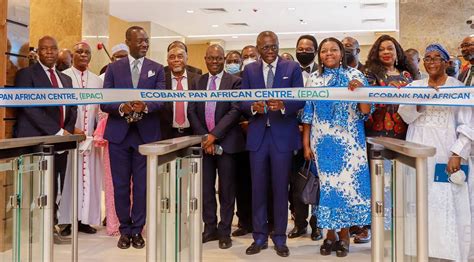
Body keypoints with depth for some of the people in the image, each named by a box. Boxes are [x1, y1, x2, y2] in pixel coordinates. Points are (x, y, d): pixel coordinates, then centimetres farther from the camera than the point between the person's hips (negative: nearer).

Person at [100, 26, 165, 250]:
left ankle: (137, 230, 17)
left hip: (146, 134, 0)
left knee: (142, 185, 4)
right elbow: (104, 102, 0)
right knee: (120, 185, 6)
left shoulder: (157, 69, 7)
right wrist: (121, 107, -21)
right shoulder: (113, 68, 7)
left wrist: (145, 106, -27)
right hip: (119, 133, 1)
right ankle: (125, 230, 19)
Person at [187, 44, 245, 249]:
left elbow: (235, 111, -11)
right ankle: (210, 228, 20)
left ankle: (224, 231, 14)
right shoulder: (197, 82, 11)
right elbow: (191, 111, 5)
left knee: (226, 189, 4)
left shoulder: (234, 81, -1)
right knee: (206, 188, 7)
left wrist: (215, 134, -17)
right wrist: (203, 137, -7)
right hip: (204, 142, 3)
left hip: (226, 142, -3)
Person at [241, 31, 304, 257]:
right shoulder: (249, 70, 8)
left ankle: (280, 238, 17)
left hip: (283, 135, -2)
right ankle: (259, 236, 19)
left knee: (280, 187, 5)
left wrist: (283, 105, -24)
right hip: (257, 135, 2)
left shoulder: (292, 68, 2)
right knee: (258, 187, 7)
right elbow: (242, 102, 3)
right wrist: (253, 106, -18)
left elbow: (301, 100, -4)